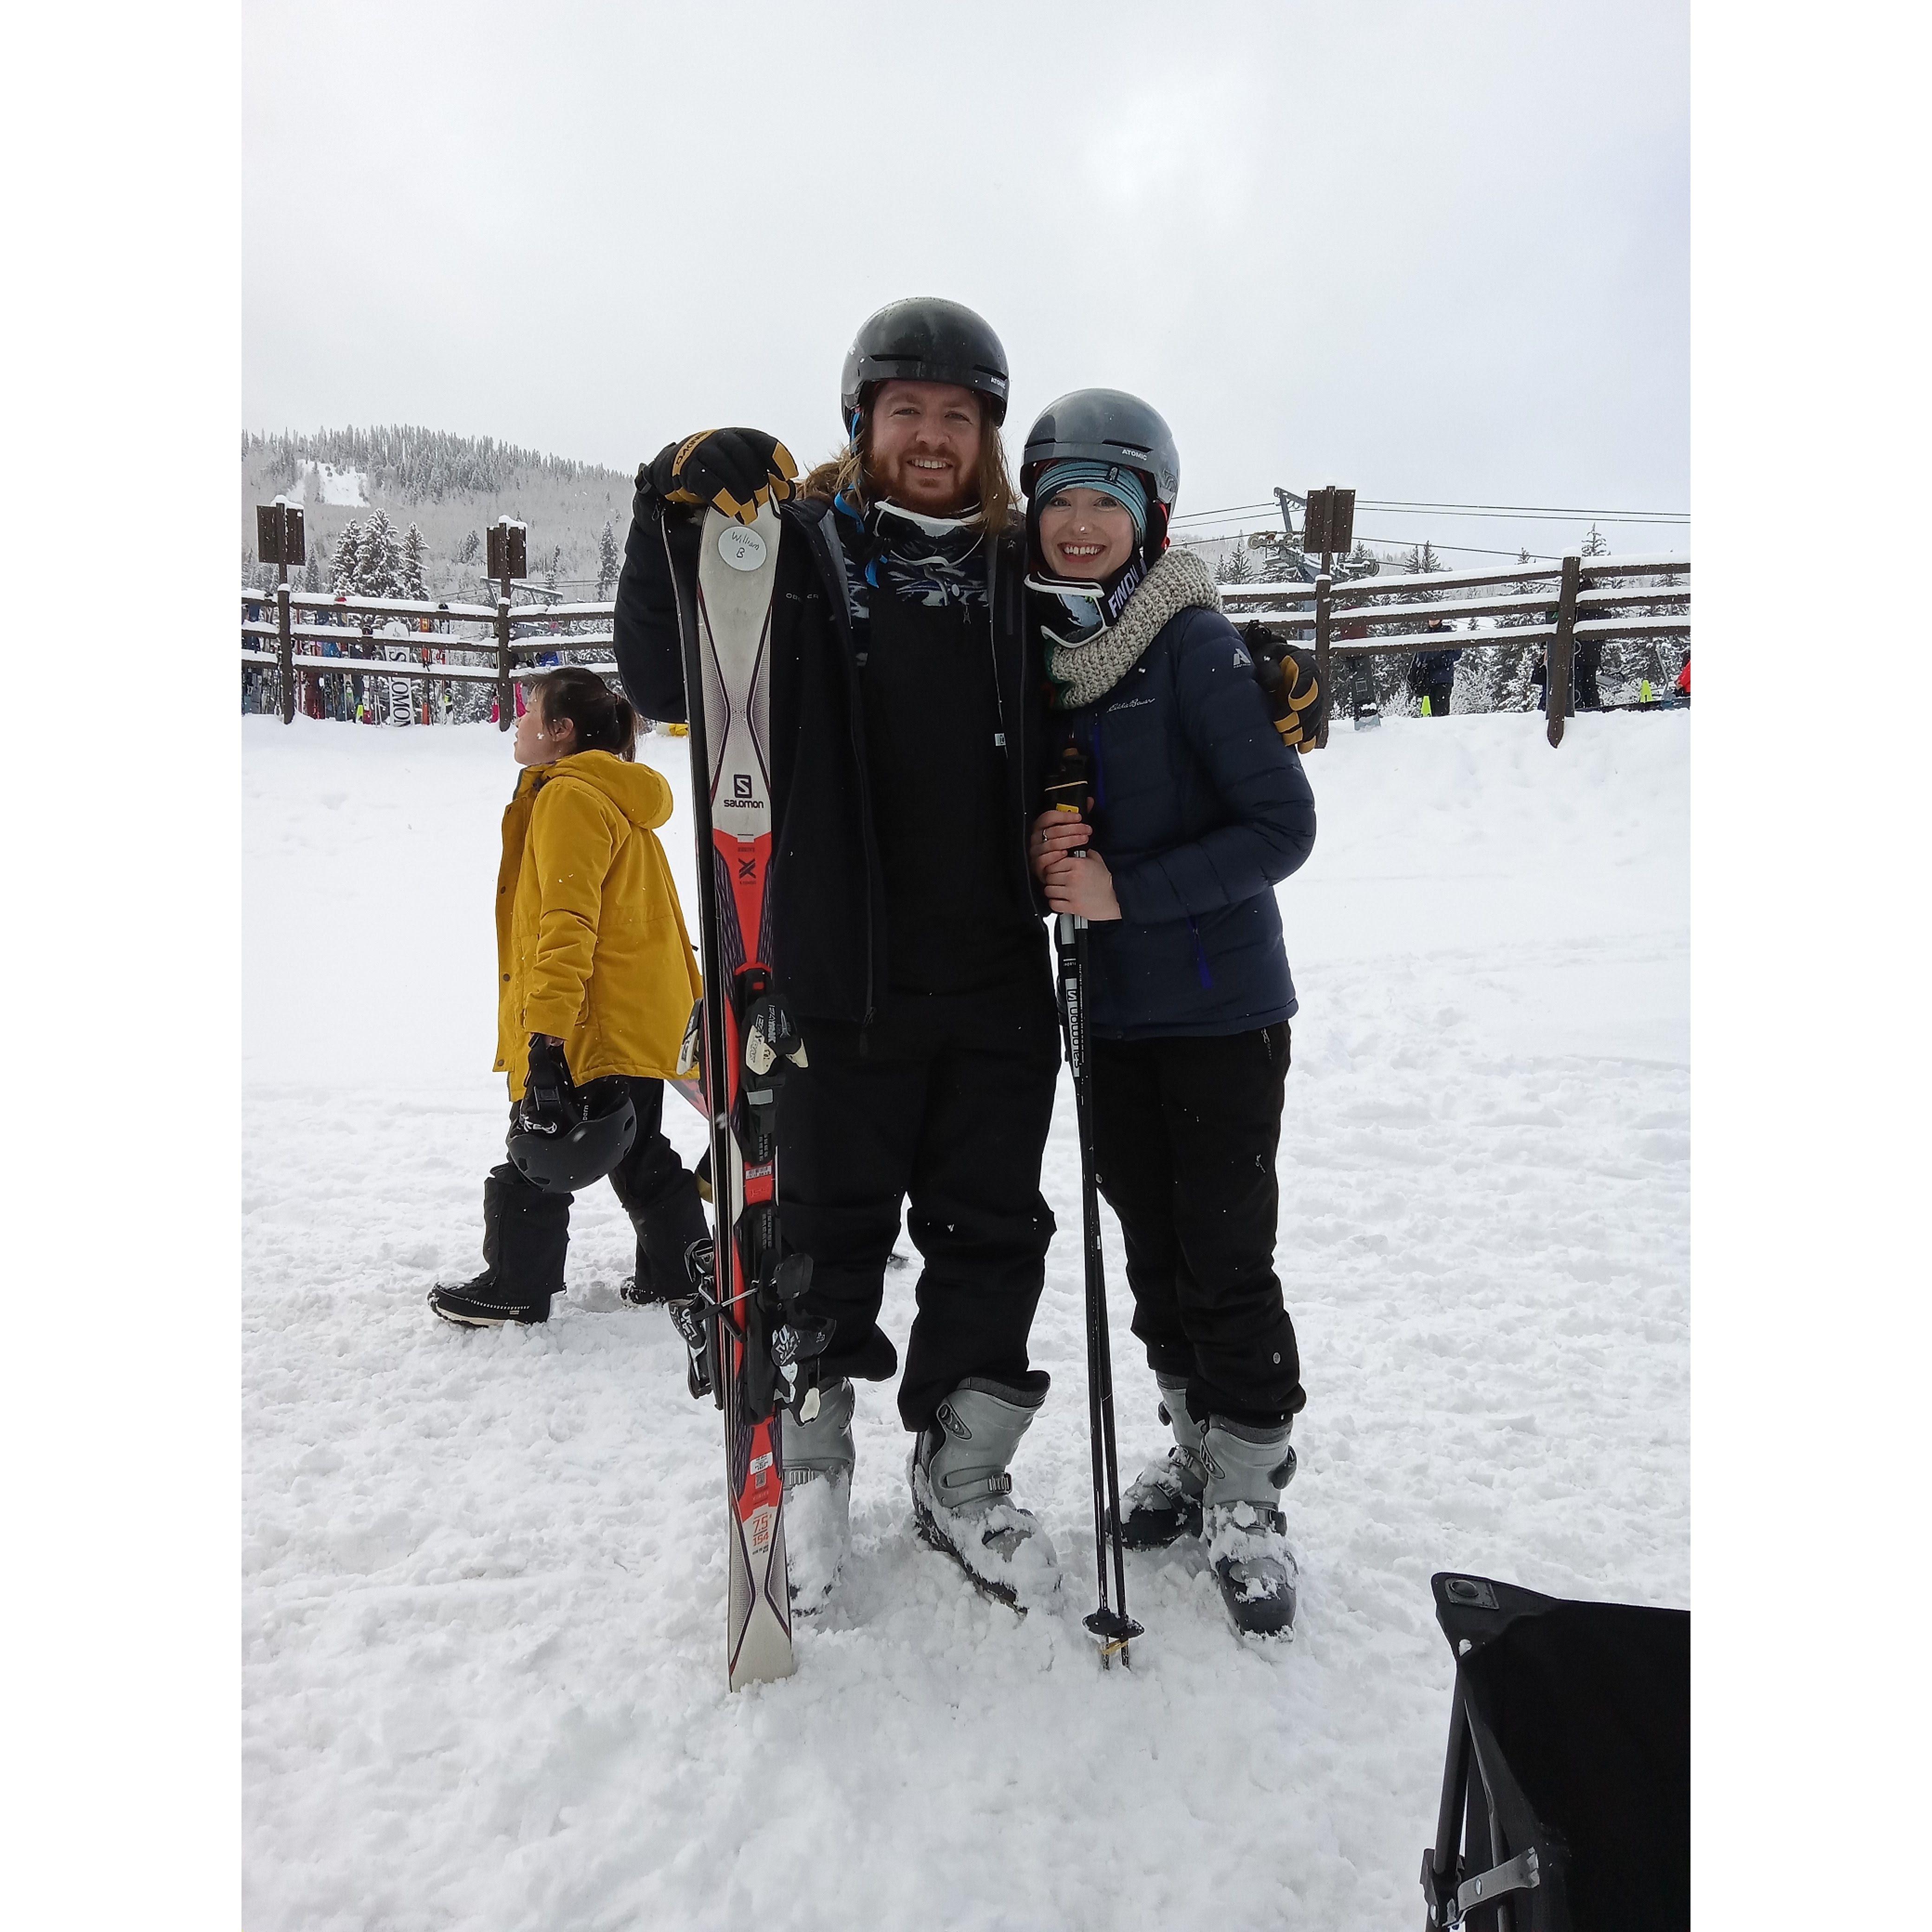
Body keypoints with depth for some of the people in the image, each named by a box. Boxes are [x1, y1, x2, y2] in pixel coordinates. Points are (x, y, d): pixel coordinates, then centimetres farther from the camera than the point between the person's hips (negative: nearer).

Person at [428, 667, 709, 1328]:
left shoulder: (569, 797, -14)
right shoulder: (620, 796, 18)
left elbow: (567, 922, -23)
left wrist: (547, 1028, -26)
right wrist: (691, 1005, 28)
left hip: (595, 1024, -10)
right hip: (640, 1018, 10)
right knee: (639, 1154, 18)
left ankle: (513, 1290, 15)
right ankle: (680, 1274, 26)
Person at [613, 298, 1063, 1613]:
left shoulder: (1020, 570, 13)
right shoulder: (797, 544, 4)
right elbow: (667, 685, -5)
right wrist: (679, 518, -18)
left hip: (998, 978, 3)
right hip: (839, 975, -3)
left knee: (993, 1231, 10)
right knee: (828, 1228, 9)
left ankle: (964, 1477, 30)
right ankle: (810, 1455, 33)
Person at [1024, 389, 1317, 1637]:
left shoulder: (1194, 642, -11)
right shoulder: (1037, 647, 6)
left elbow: (1283, 825, -15)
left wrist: (1127, 890, -21)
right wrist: (1047, 851, -8)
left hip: (1220, 1006, -5)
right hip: (1109, 1009, 6)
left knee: (1227, 1257, 0)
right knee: (1152, 1248, 14)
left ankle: (1250, 1498, 19)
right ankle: (1197, 1452, 33)